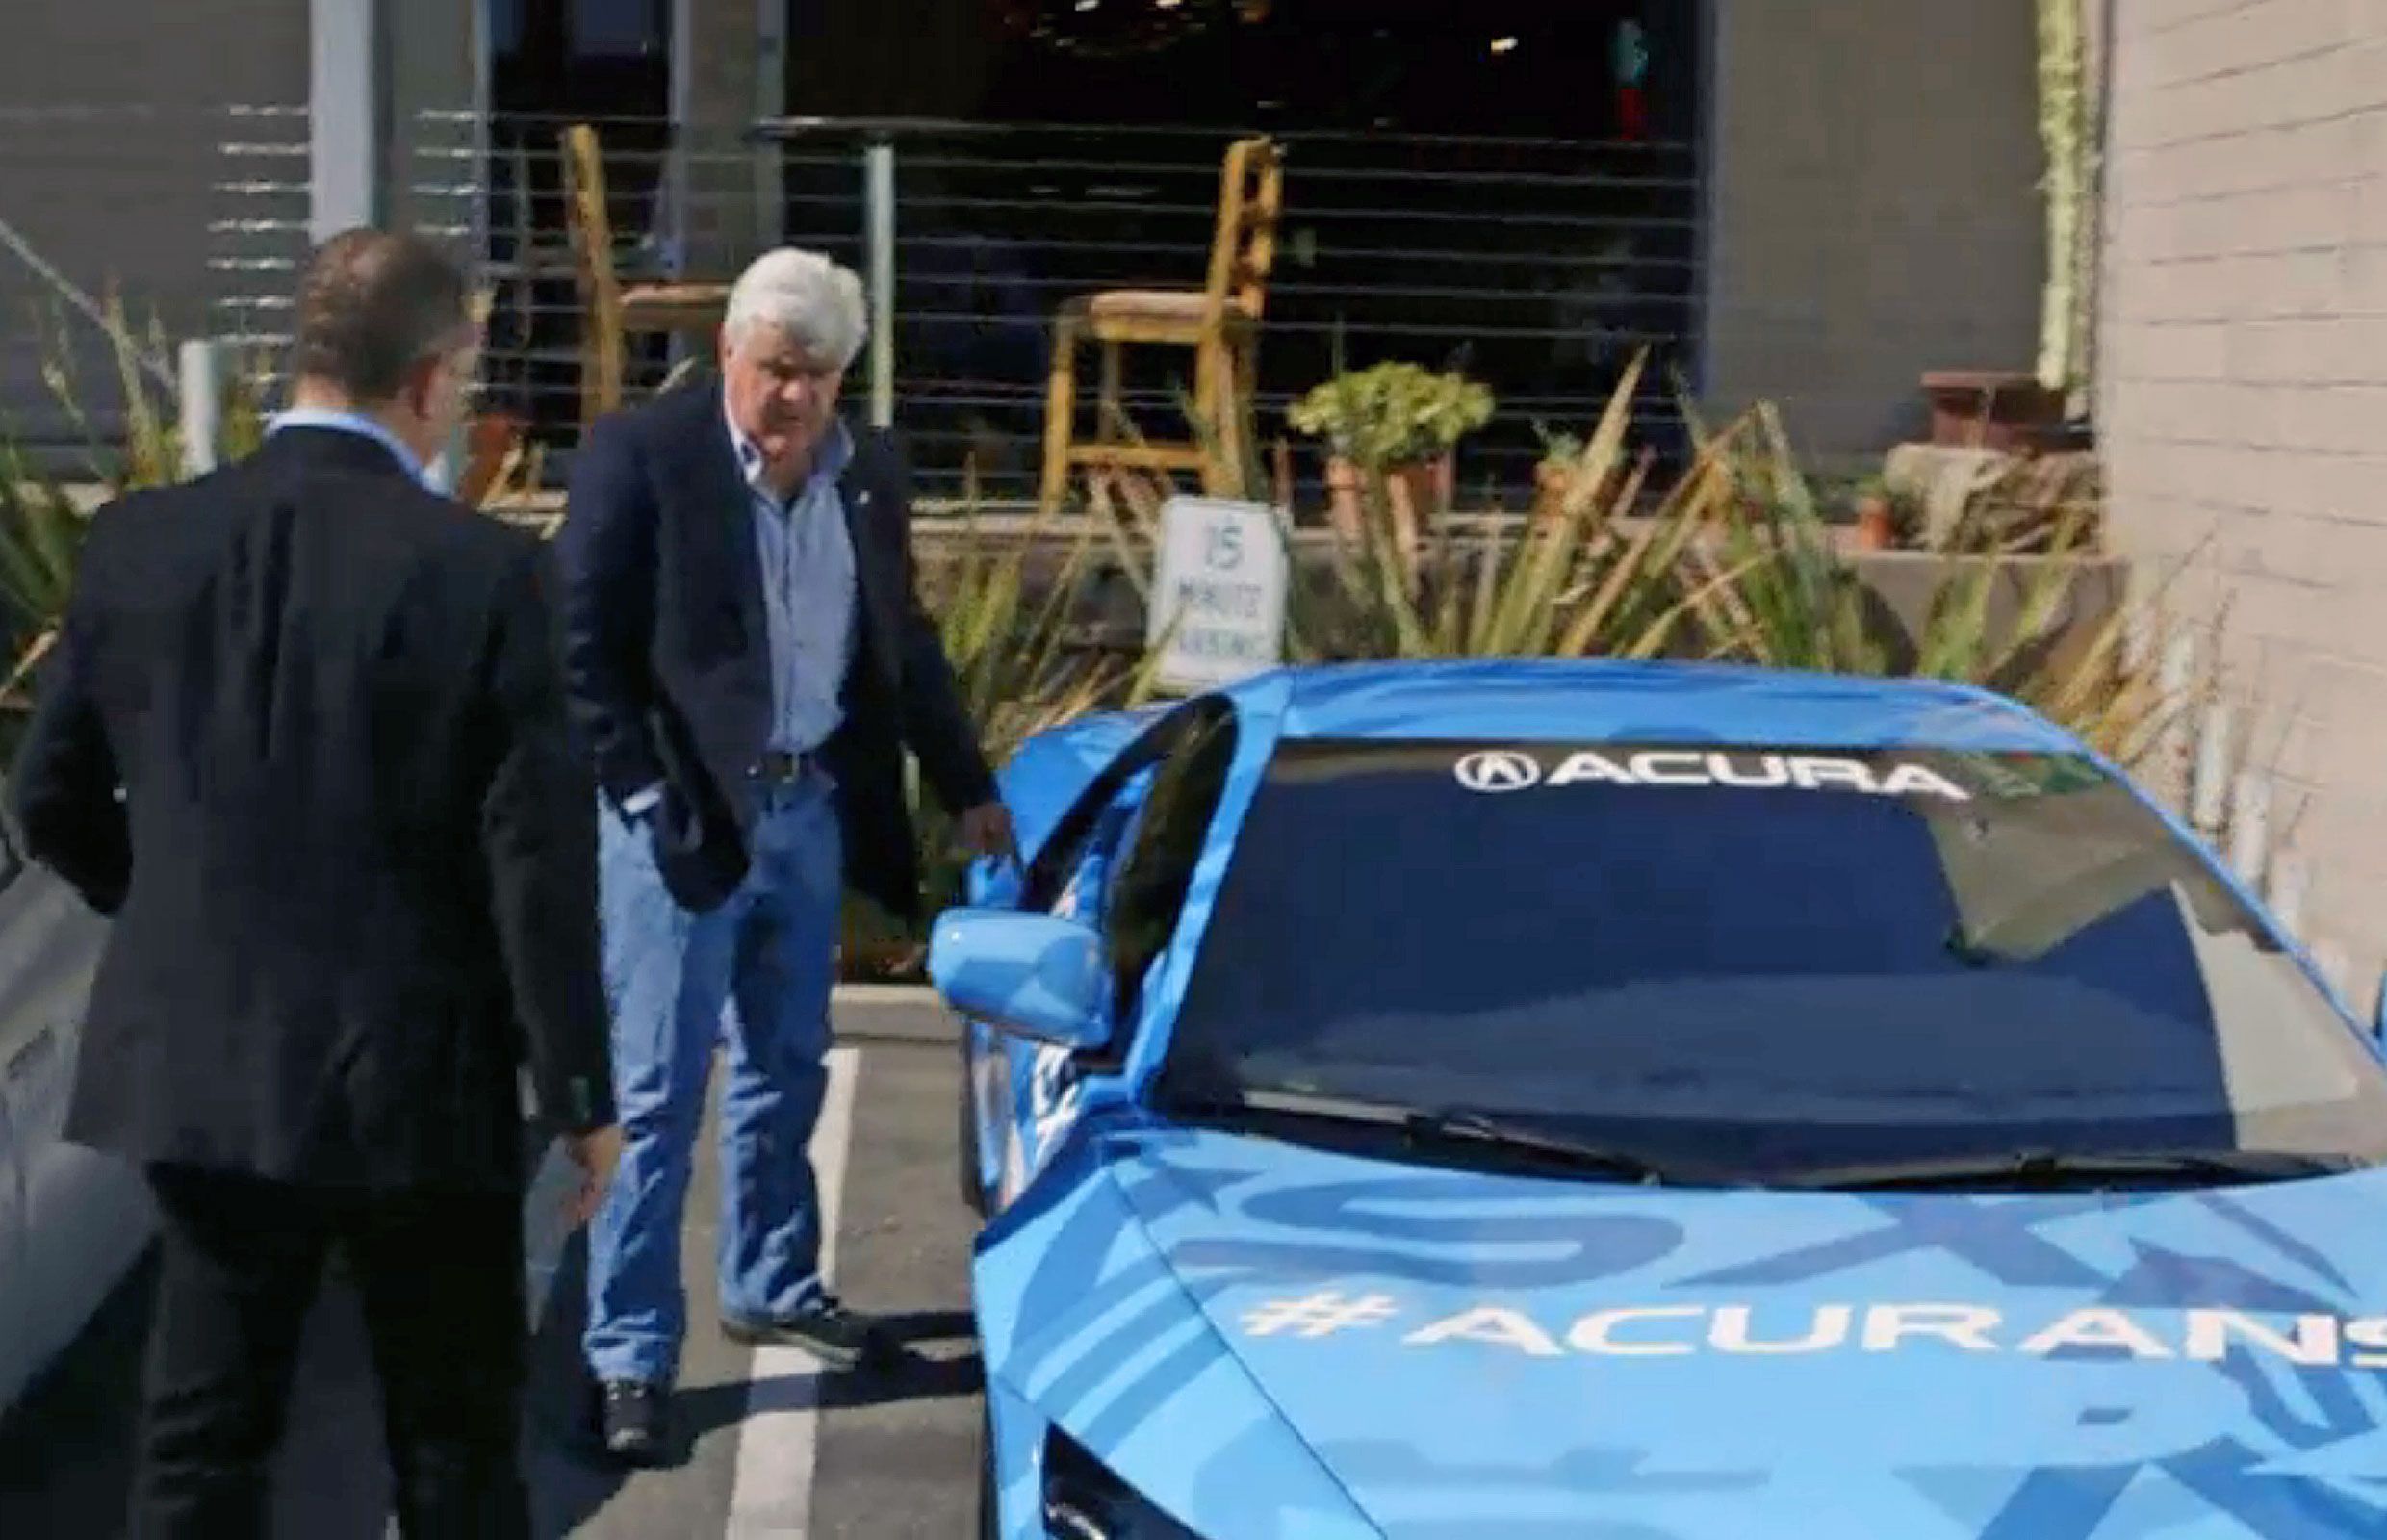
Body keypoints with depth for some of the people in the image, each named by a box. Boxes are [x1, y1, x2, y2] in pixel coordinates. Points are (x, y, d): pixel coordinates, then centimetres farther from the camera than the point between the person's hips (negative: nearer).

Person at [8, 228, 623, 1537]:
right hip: (417, 1081, -3)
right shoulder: (484, 569, -14)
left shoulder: (139, 542, -3)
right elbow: (538, 860, -13)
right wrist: (577, 1091, -2)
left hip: (199, 1071, 3)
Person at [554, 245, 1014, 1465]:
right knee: (656, 1093, -3)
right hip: (681, 813, -6)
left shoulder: (867, 474, 5)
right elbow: (581, 646, -11)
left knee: (785, 1074, 18)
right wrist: (647, 795, -14)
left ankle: (772, 1287, 35)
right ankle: (628, 1355, 2)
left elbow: (903, 645, 16)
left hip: (809, 805, 6)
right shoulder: (640, 454, -12)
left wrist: (966, 789, 17)